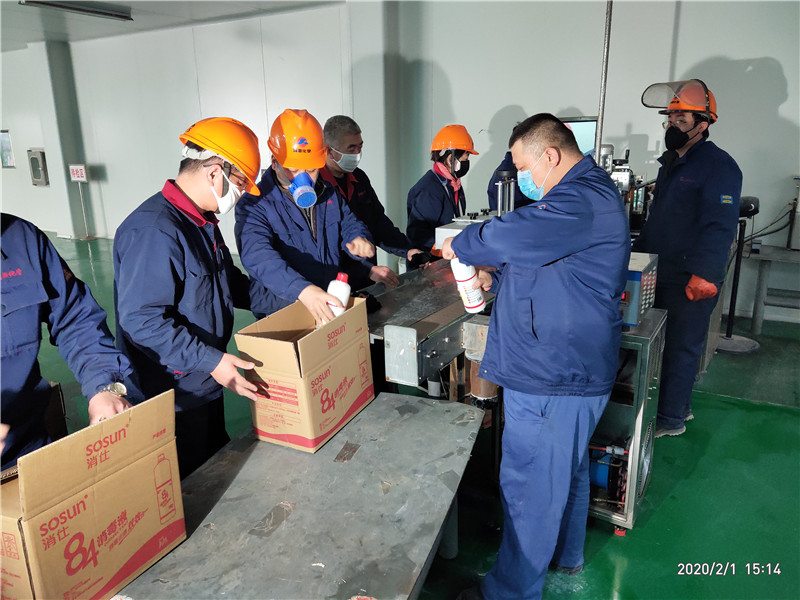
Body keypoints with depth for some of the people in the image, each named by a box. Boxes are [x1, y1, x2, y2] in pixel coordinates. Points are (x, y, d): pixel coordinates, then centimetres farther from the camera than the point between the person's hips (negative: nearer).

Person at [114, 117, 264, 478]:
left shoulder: (201, 222, 10)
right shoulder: (154, 230, -25)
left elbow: (228, 283, 20)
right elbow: (141, 320, -28)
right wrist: (210, 361, -29)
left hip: (207, 385, 10)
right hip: (173, 396, -10)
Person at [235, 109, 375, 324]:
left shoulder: (329, 195, 13)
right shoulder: (254, 205, -8)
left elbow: (349, 224, 27)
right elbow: (257, 256, -25)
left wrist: (359, 240, 0)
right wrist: (303, 290, -42)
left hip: (332, 305, 5)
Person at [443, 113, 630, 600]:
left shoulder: (580, 202, -22)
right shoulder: (589, 193, 15)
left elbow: (509, 237, -30)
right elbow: (547, 262, 22)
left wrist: (458, 245, -10)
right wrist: (496, 279, 8)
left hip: (552, 375, -11)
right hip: (575, 364, 11)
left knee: (529, 486, 3)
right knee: (568, 468, 26)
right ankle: (566, 554, 47)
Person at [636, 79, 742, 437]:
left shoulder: (718, 166, -13)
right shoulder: (671, 161, 15)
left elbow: (720, 226, -22)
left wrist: (704, 274, -29)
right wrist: (637, 253, 23)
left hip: (691, 283, -9)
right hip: (661, 274, 9)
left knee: (681, 348, 2)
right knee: (661, 344, 15)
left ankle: (670, 419, 15)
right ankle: (679, 405, 32)